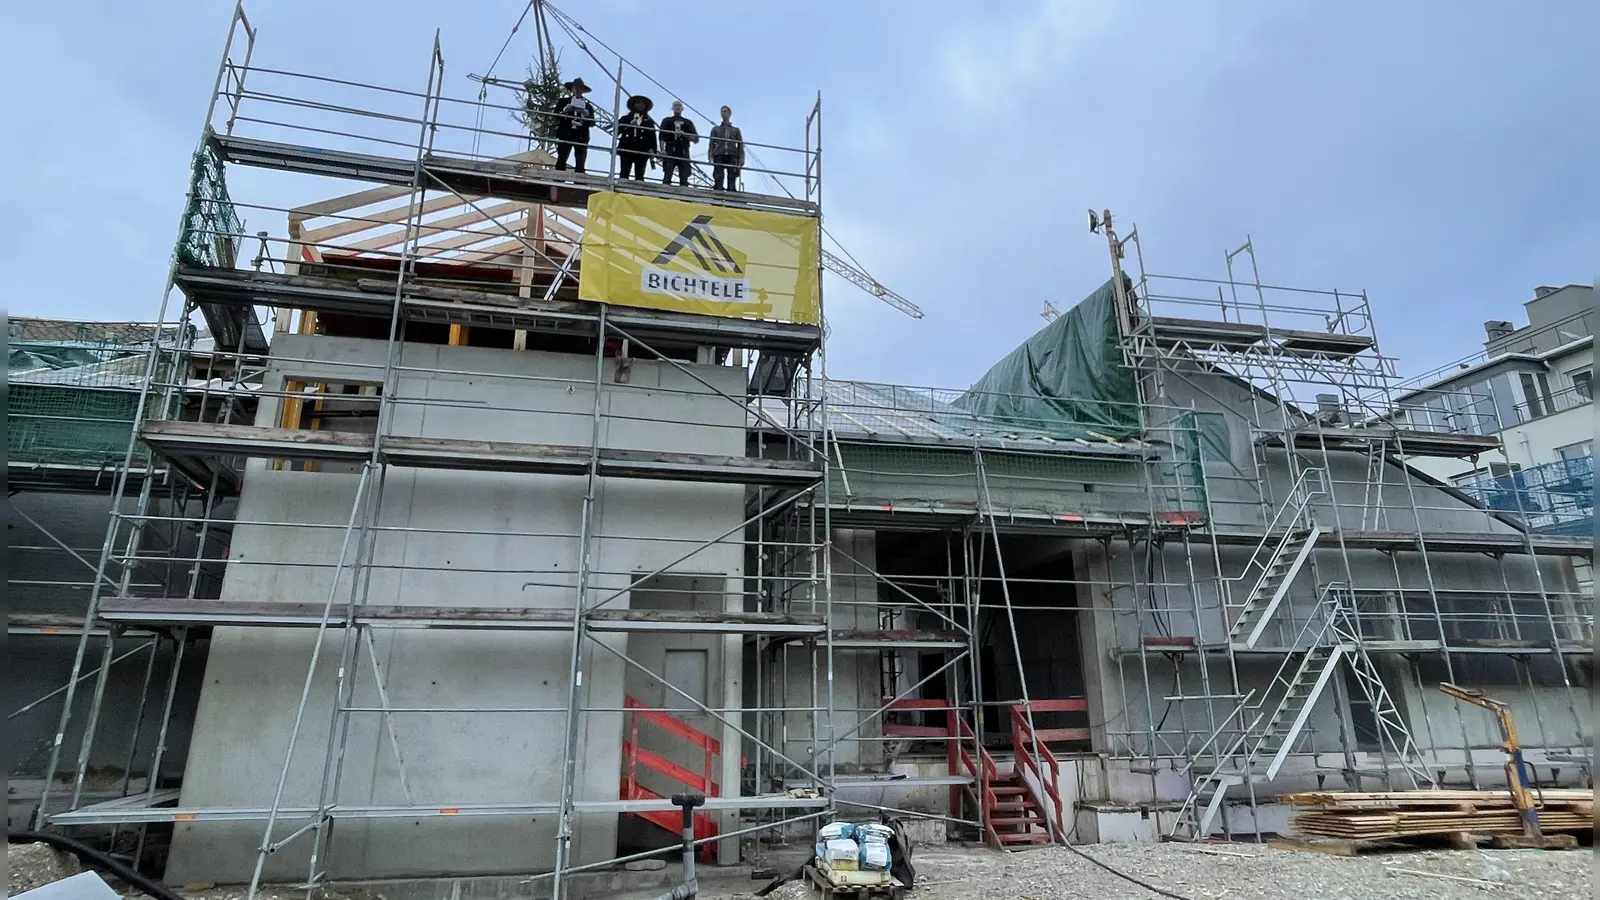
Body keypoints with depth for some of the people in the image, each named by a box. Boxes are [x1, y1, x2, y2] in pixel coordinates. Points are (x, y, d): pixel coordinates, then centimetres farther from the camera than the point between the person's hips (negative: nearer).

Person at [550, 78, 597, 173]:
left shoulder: (588, 106, 16)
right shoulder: (563, 101, 14)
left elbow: (592, 124, 9)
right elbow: (554, 114, 6)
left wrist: (587, 115, -10)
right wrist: (564, 110, -12)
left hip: (581, 138, 1)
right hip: (565, 135, -1)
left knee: (580, 165, -7)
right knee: (561, 162, -10)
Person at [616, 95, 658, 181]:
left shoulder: (649, 122, 19)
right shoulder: (626, 119, 20)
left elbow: (652, 138, 8)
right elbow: (617, 130, 8)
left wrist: (652, 149, -9)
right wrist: (629, 125, -4)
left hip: (642, 152, 0)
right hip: (626, 149, 0)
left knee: (639, 176, -9)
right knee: (624, 174, -9)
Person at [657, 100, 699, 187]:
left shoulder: (688, 123, 23)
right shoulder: (667, 121, 19)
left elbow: (696, 139, 14)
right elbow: (662, 137, 7)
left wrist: (684, 134, -3)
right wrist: (662, 150, -10)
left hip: (684, 152, 1)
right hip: (670, 151, -1)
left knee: (684, 179, -10)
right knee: (667, 176, -14)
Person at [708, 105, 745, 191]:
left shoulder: (736, 130, 25)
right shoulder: (715, 129, 26)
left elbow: (740, 145, 16)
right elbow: (711, 144, 16)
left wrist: (741, 159, -2)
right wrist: (710, 156, -3)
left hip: (732, 156, 0)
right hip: (719, 155, 0)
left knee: (732, 178, -15)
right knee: (718, 178, -15)